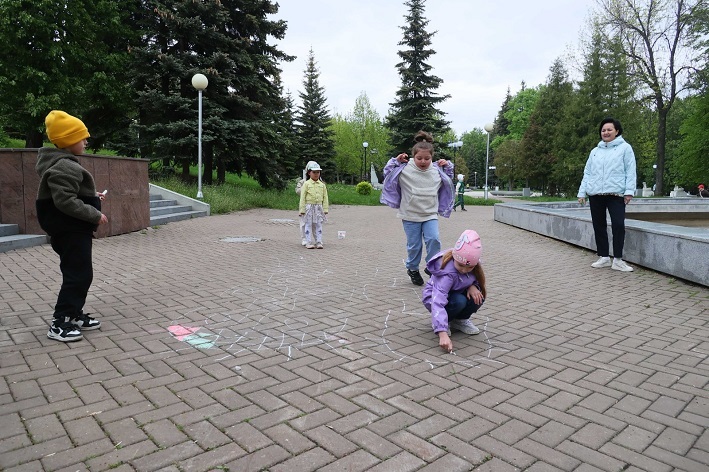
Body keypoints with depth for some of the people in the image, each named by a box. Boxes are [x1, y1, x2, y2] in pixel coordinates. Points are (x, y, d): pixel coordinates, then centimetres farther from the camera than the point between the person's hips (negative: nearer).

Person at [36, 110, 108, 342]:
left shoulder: (65, 163, 15)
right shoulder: (65, 166, -19)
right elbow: (66, 202, -26)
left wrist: (92, 198, 13)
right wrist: (95, 215, -21)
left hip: (74, 230, 11)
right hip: (70, 231, -11)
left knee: (81, 273, 16)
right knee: (78, 274, -6)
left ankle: (74, 315, 27)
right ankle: (59, 324, 1)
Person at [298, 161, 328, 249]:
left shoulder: (322, 185, 8)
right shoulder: (306, 184, 0)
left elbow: (325, 197, 10)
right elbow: (302, 197, -2)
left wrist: (325, 209, 4)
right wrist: (302, 209, -7)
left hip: (319, 207, 3)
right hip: (309, 207, -3)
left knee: (318, 225, 4)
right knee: (309, 225, 1)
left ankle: (319, 242, 8)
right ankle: (308, 243, 5)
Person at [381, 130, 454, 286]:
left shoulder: (437, 171, 0)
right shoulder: (404, 169, -11)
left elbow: (448, 183, 20)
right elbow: (387, 175, 1)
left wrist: (448, 167, 5)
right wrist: (395, 161, -9)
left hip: (430, 215, 2)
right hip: (410, 216, -2)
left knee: (433, 240, -15)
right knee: (414, 245, 7)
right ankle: (412, 269, 31)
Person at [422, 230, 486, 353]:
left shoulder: (471, 264, -19)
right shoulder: (447, 273, -38)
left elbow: (475, 279, 1)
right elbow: (438, 303, -45)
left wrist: (472, 286, -26)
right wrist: (442, 333, -55)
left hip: (455, 293, 6)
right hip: (433, 298, -6)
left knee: (479, 294, -22)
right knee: (459, 301, -35)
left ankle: (460, 320, 4)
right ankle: (440, 322, -5)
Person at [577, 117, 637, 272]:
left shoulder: (625, 148, 6)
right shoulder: (595, 151, 18)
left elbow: (630, 171, -1)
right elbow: (587, 173, 16)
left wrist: (629, 191, -10)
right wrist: (582, 192, 9)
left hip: (616, 194, -4)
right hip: (595, 194, 5)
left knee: (618, 224, -14)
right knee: (598, 226, 7)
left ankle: (618, 260, -5)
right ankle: (604, 257, 17)